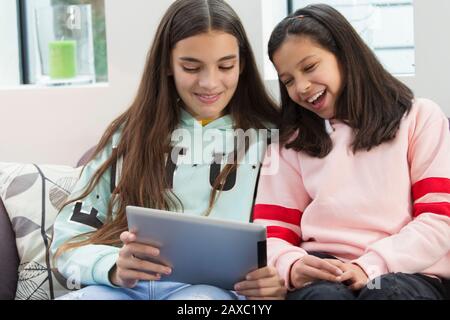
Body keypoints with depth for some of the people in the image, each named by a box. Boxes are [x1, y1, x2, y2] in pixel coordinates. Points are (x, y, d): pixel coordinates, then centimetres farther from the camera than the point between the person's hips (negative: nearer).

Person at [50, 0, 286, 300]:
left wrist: (280, 278, -16)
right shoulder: (128, 136, 16)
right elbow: (71, 240, 11)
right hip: (125, 285, 2)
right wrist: (115, 267, -13)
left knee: (202, 298, -39)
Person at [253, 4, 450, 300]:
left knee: (385, 292, -35)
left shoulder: (420, 118, 10)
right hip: (321, 275, 1)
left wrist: (371, 267, -15)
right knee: (323, 295, -34)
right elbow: (272, 231, 10)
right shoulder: (290, 142, 18)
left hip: (410, 275, -1)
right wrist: (291, 265, -15)